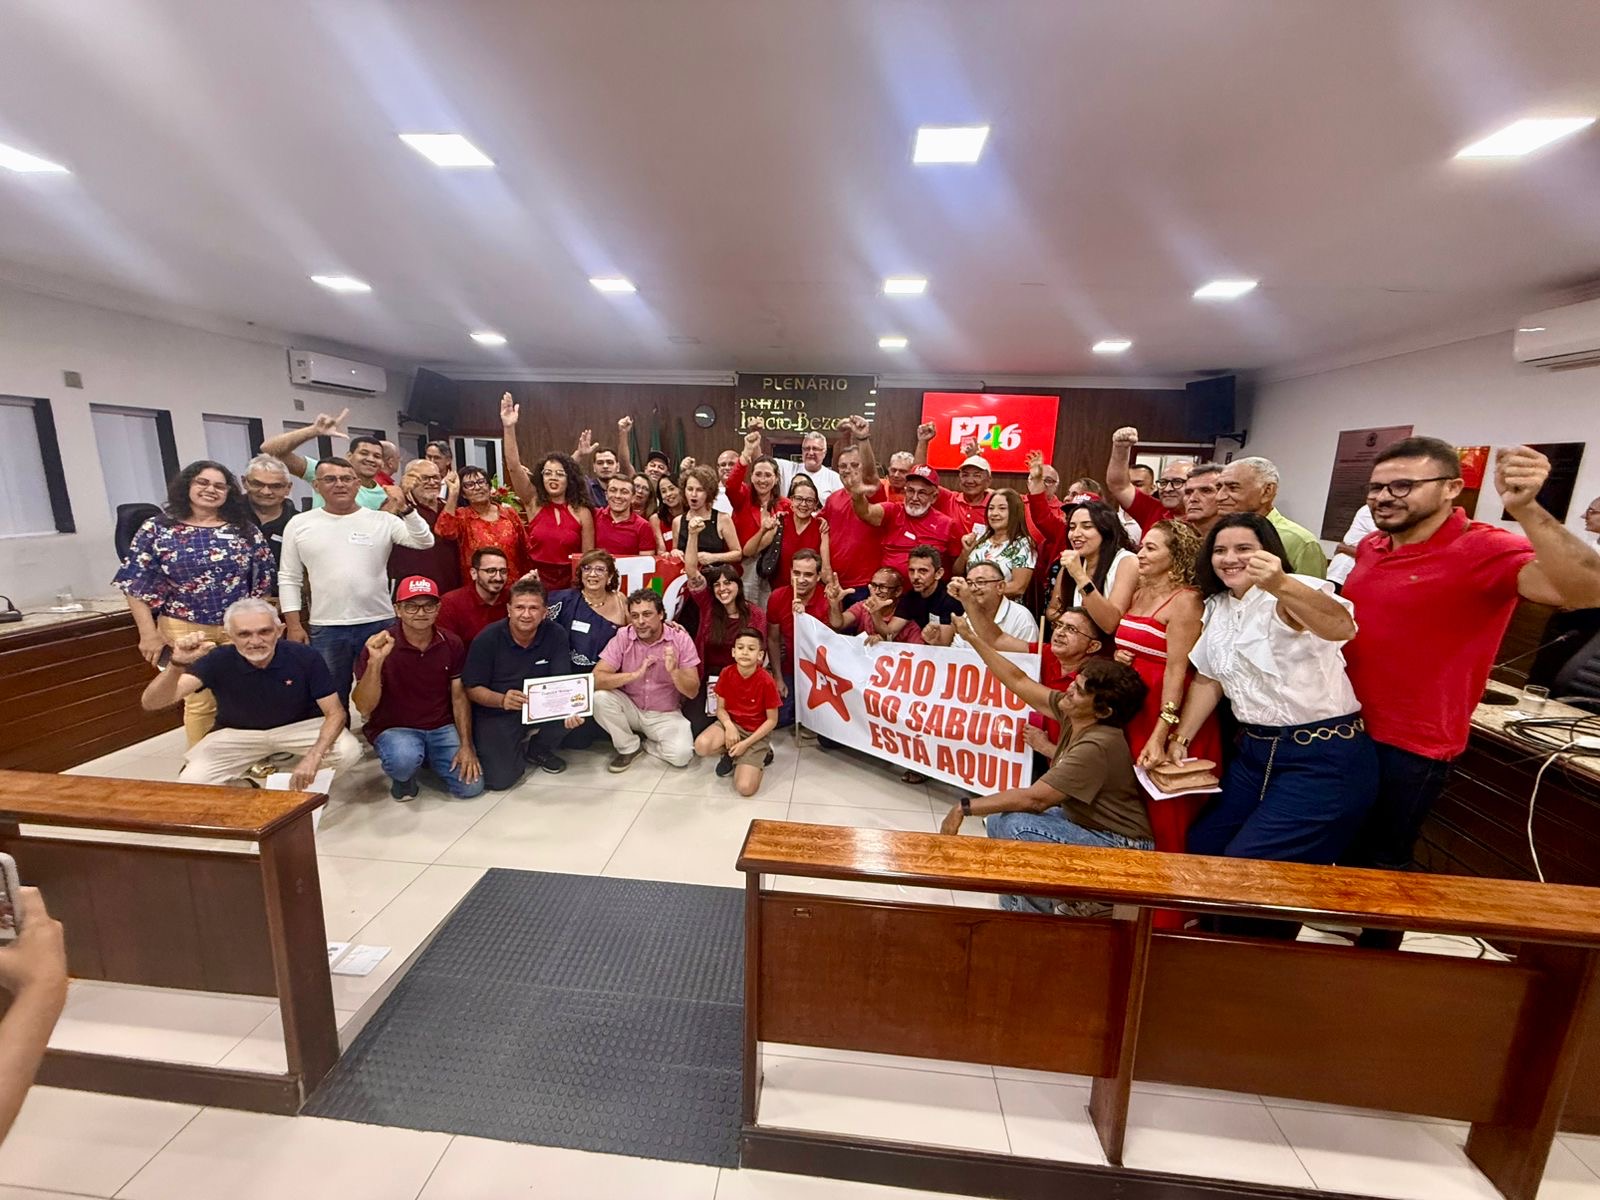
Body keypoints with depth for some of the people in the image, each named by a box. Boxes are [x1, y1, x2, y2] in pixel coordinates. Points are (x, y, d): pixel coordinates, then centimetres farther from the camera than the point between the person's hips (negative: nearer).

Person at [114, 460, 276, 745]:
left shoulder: (245, 529, 3)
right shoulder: (157, 529, -1)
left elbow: (263, 581, 6)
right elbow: (137, 585, -1)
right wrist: (149, 633, -6)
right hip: (186, 632, -1)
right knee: (200, 702, 7)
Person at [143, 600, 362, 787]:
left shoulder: (305, 657, -24)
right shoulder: (218, 660, -22)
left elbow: (335, 712, -21)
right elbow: (151, 703, -31)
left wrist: (313, 757, -38)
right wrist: (177, 664, -51)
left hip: (299, 726, -1)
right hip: (237, 733, 1)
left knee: (349, 751, -27)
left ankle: (296, 775, 6)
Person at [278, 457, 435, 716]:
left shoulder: (382, 520, 0)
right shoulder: (299, 524, 5)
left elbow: (425, 542, -11)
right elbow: (289, 579, 7)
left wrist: (407, 509, -25)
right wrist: (294, 625, 1)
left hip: (379, 623, -1)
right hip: (325, 629, 1)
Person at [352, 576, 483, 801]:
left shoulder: (451, 644, -3)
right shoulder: (377, 646, -13)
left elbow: (459, 697, 1)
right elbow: (364, 707, -19)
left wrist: (466, 746, -8)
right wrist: (375, 662, -34)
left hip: (442, 728, 3)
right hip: (394, 729, -3)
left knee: (471, 786, -12)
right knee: (404, 758, -37)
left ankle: (426, 757, 20)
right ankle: (403, 777, 3)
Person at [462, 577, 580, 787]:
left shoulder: (555, 634, -12)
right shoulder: (486, 640, -15)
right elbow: (472, 689, -11)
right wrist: (502, 700, -33)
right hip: (495, 712, -2)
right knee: (499, 779, -16)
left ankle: (538, 750, 4)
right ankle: (518, 745, 20)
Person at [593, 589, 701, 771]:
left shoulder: (681, 639, -14)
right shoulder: (623, 637, -12)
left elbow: (692, 691, -14)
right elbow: (596, 679, -22)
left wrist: (674, 671, -34)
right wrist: (635, 674, -35)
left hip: (665, 715, -1)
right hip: (630, 708, 2)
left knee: (681, 754, -27)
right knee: (600, 697, -27)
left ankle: (643, 742, 6)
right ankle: (628, 747, -3)